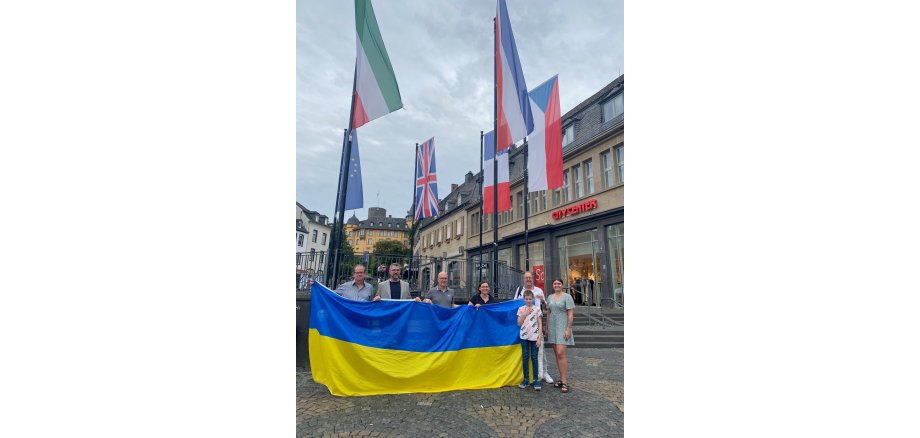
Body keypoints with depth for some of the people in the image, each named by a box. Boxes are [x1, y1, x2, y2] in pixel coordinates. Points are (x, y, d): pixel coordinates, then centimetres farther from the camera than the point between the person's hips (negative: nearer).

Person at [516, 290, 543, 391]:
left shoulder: (537, 309, -1)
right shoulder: (521, 309, 4)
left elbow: (540, 324, -2)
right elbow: (519, 323, 0)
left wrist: (539, 338, -7)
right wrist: (525, 314, -10)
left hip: (534, 336, -2)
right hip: (524, 336, 2)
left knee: (534, 357, 1)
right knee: (525, 357, 8)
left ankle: (535, 379, 11)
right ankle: (526, 378, 19)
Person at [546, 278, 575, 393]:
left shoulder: (567, 297, -6)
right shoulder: (550, 297, 11)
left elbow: (571, 314, -9)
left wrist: (568, 329, -15)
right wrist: (546, 327, 12)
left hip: (562, 327, -6)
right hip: (552, 328, 6)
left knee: (560, 354, -12)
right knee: (557, 354, 10)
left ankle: (565, 382, -4)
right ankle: (561, 379, 20)